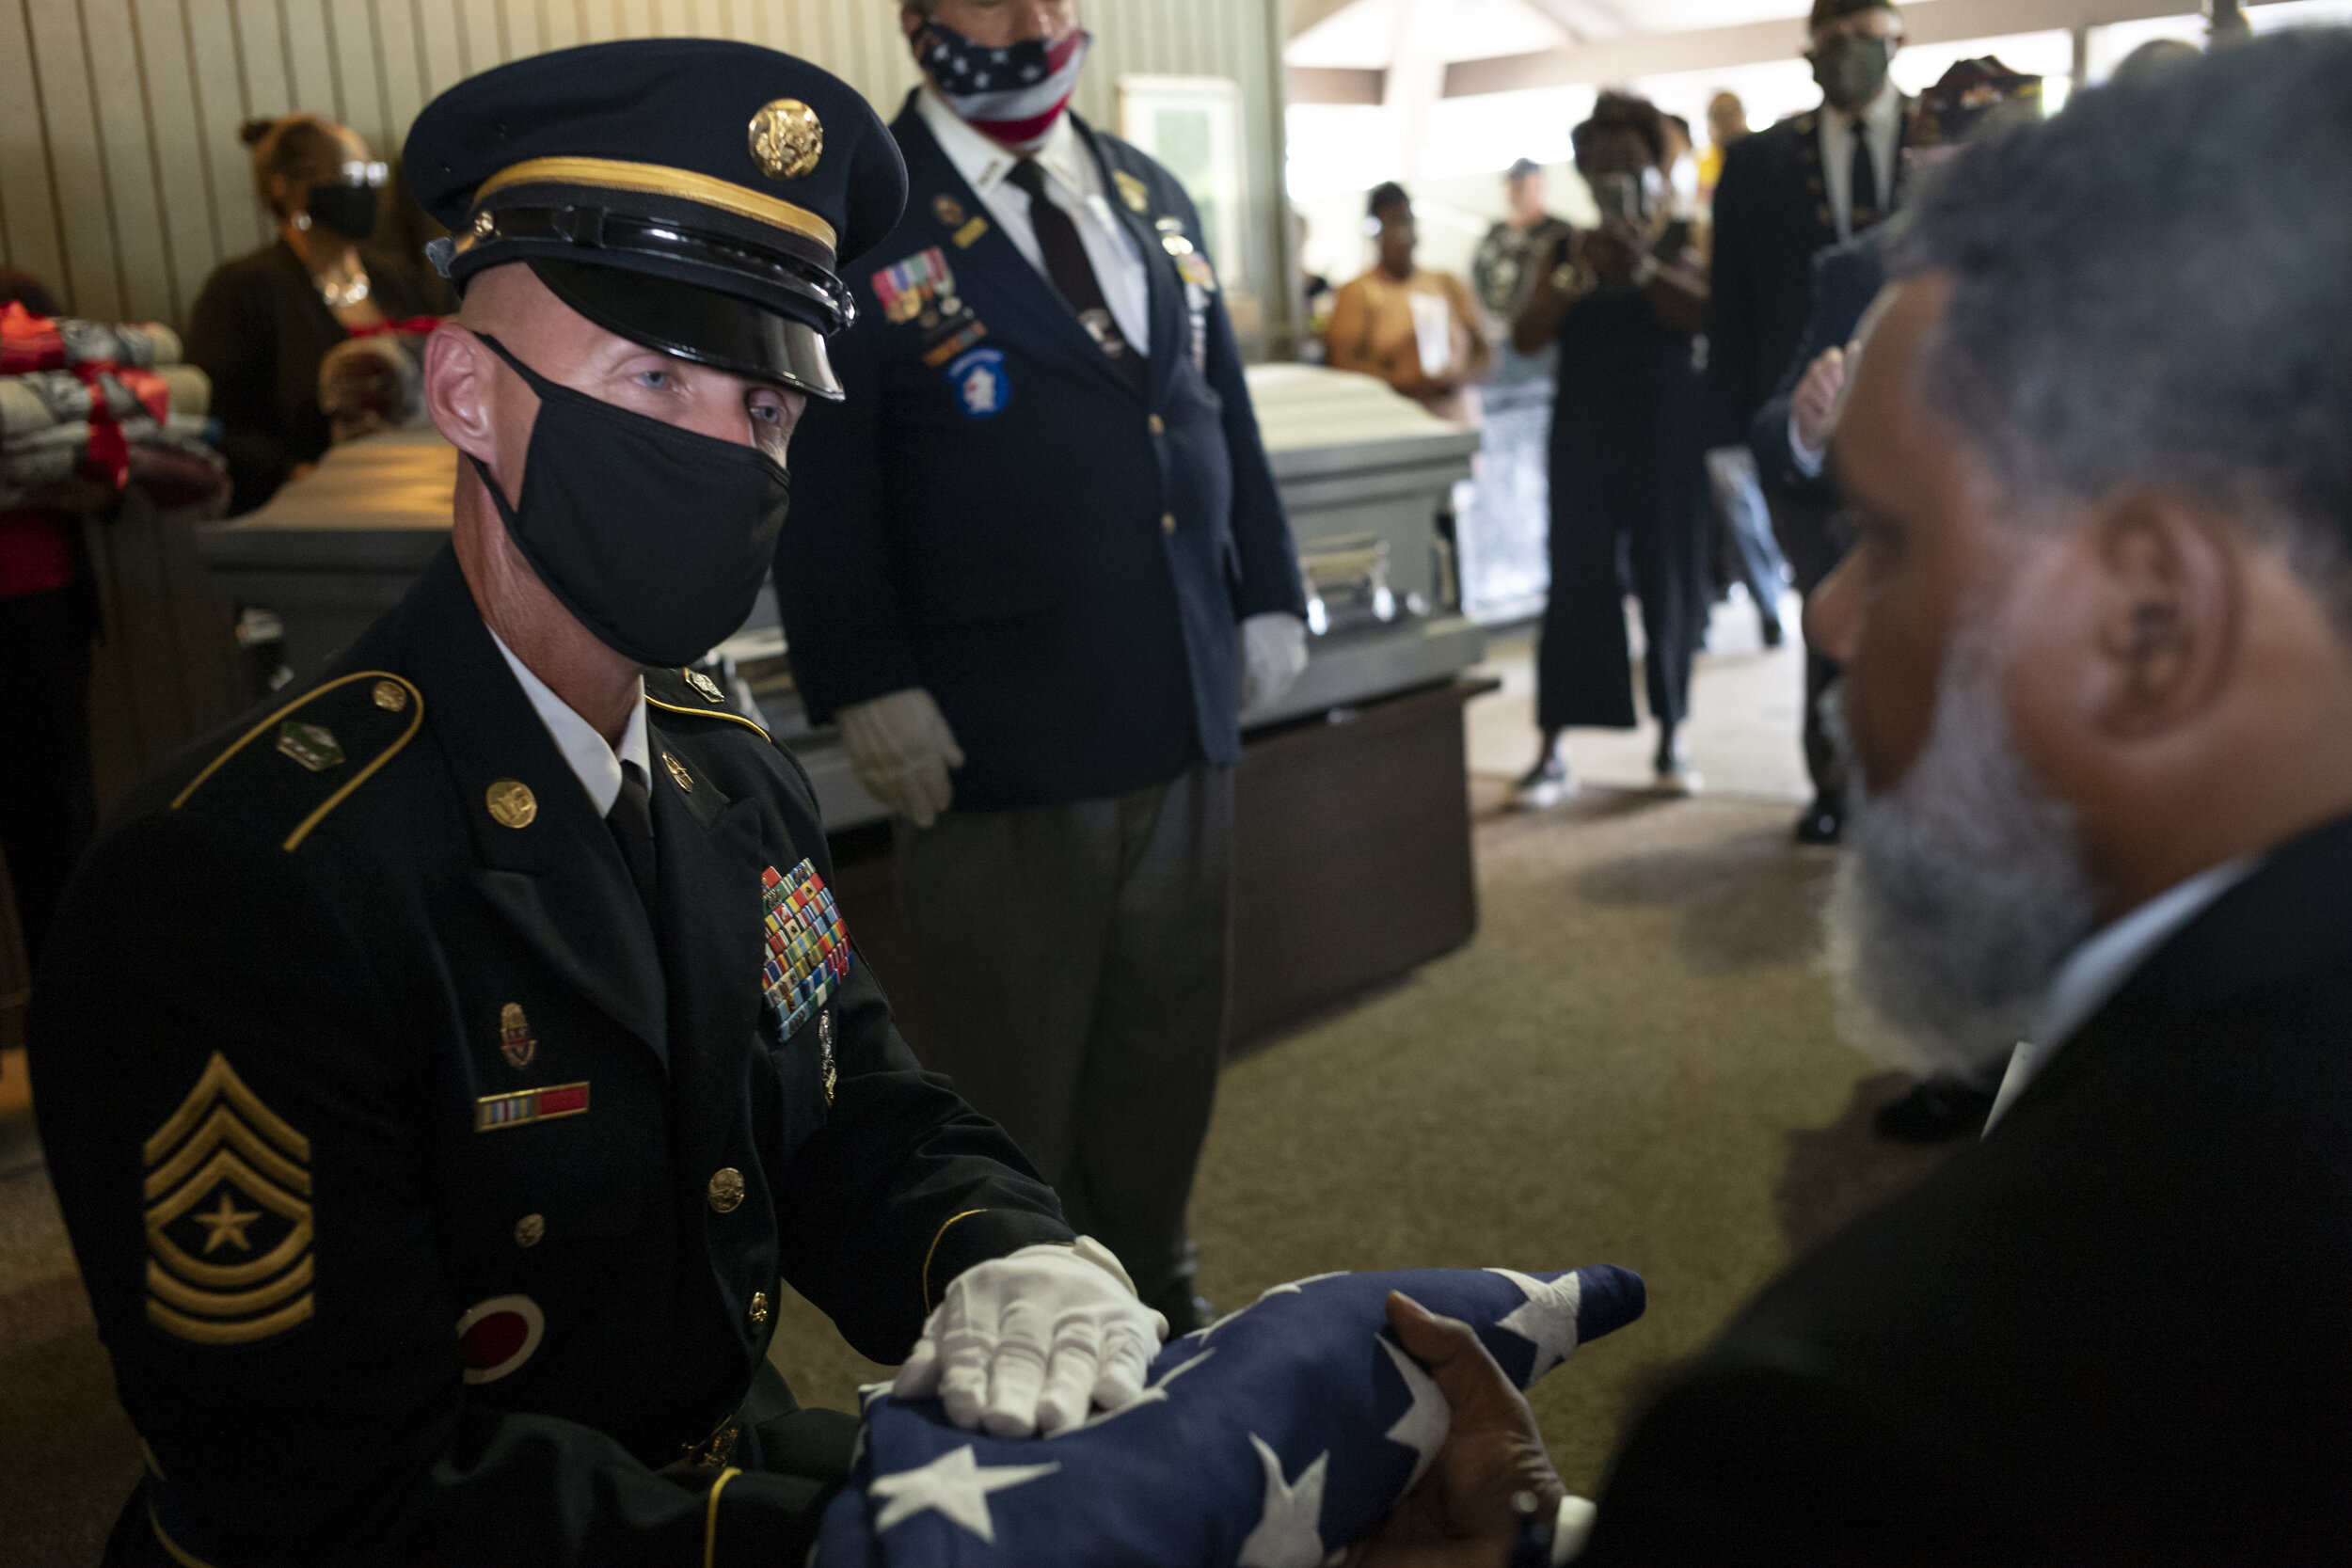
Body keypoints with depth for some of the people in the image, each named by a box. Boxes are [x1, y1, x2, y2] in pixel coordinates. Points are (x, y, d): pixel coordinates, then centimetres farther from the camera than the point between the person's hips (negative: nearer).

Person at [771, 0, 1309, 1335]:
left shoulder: (1152, 196, 12)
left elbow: (1225, 412, 16)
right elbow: (823, 479, -8)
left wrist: (1269, 598, 10)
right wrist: (870, 685, -13)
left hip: (1187, 709, 6)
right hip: (998, 726, -5)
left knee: (1170, 1034, 18)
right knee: (1010, 1063, 10)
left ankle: (1154, 1286, 38)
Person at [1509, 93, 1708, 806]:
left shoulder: (1683, 240, 5)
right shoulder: (1570, 249, 10)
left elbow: (1704, 312, -12)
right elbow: (1525, 336, 0)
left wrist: (1640, 264, -21)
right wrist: (1577, 273, -14)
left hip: (1665, 427, -1)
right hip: (1585, 431, 1)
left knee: (1668, 578, 3)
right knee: (1576, 580, -4)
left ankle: (1671, 739, 14)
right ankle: (1552, 750, -3)